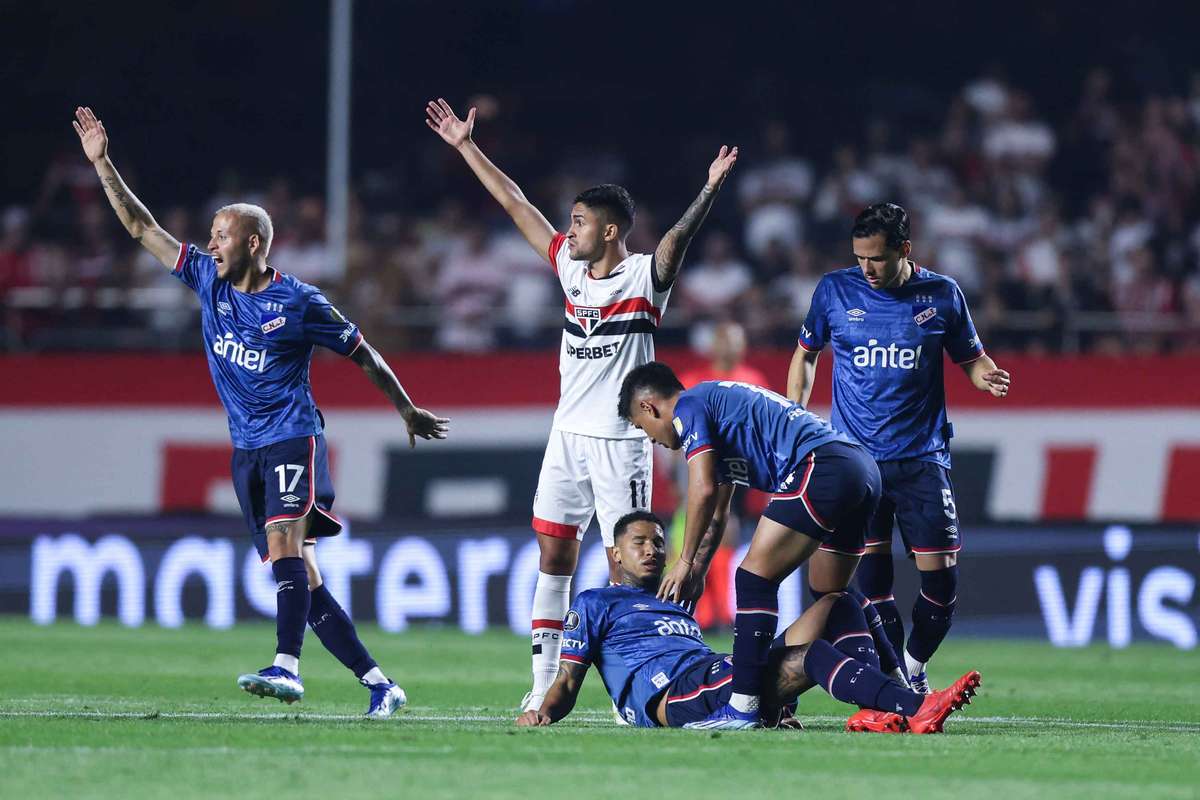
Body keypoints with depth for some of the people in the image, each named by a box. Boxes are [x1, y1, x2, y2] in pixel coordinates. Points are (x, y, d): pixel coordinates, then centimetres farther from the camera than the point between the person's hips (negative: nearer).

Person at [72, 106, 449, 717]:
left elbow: (363, 355, 4)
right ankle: (378, 683, 7)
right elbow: (141, 226, 9)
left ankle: (286, 667, -37)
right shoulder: (209, 281, 7)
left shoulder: (298, 302, -7)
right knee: (300, 577, 3)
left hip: (292, 439, -6)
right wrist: (102, 163, 4)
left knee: (284, 547, -25)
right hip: (246, 448, 6)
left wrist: (407, 411, 12)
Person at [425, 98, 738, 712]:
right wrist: (466, 147, 18)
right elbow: (516, 205, 15)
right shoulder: (570, 265, 9)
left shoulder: (647, 275, -7)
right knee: (553, 552, 4)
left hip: (621, 440, -6)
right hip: (568, 432, 6)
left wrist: (711, 188, -43)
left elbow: (681, 233, -25)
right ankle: (545, 680, 7)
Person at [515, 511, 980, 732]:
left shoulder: (679, 607, 38)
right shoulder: (594, 605, 19)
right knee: (811, 655, -29)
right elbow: (568, 681, 11)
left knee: (837, 607, -5)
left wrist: (774, 701, 12)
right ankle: (916, 709, -47)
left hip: (719, 676, 8)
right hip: (671, 694, -8)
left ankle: (876, 712, -30)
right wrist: (542, 712, -11)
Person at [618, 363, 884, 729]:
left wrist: (685, 562, 3)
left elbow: (703, 491, -7)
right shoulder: (717, 399, 33)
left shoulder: (688, 406, 3)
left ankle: (743, 707, -13)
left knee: (755, 578, -8)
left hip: (821, 468, -10)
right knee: (828, 598, 21)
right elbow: (718, 512, 41)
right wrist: (697, 573, 43)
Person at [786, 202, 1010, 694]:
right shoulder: (835, 291, 1)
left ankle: (915, 664, 20)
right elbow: (806, 354, 16)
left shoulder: (941, 295, 1)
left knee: (940, 574, -4)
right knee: (870, 577, -5)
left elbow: (970, 358, 11)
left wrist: (986, 376, -13)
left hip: (921, 457, 0)